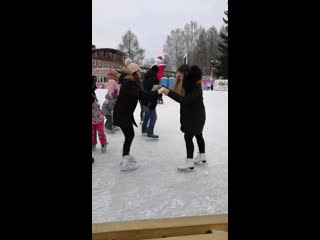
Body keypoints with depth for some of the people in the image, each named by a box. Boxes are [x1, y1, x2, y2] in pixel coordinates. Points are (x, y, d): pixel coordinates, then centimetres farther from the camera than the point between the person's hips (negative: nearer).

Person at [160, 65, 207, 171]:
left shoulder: (196, 86, -24)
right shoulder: (187, 83, 3)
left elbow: (185, 100, -31)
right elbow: (180, 94, 3)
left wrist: (169, 93, -33)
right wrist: (166, 90, -13)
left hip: (196, 115, -9)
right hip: (190, 114, 9)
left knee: (188, 136, -9)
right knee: (198, 135, 18)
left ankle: (189, 162, -3)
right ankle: (202, 156, 32)